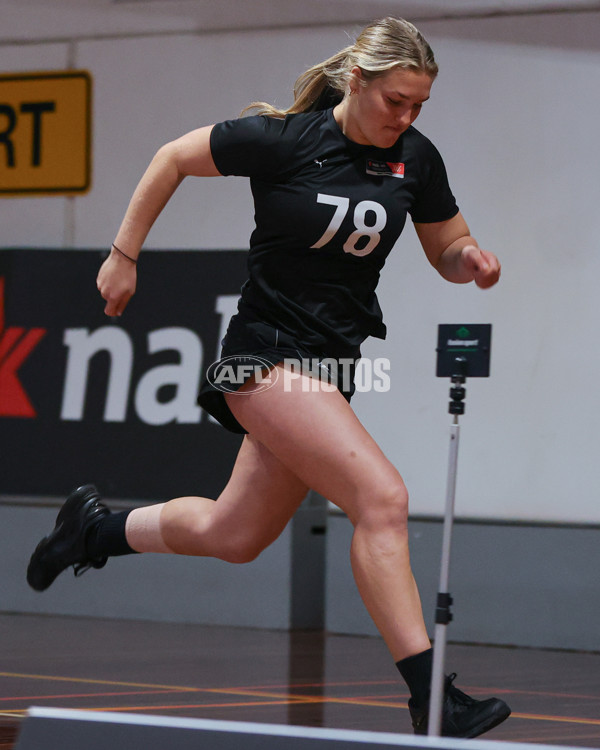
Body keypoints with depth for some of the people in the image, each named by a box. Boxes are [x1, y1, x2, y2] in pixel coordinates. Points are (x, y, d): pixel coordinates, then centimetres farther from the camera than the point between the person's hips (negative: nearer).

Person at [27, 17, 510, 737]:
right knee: (382, 497, -23)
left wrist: (470, 259, -11)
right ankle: (428, 697, -23)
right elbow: (173, 158, -1)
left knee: (233, 535, 16)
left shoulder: (415, 158, 1)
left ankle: (97, 527, 42)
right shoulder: (284, 138, -14)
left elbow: (447, 251, 13)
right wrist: (123, 256, 2)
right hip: (266, 350, -7)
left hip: (331, 365, 7)